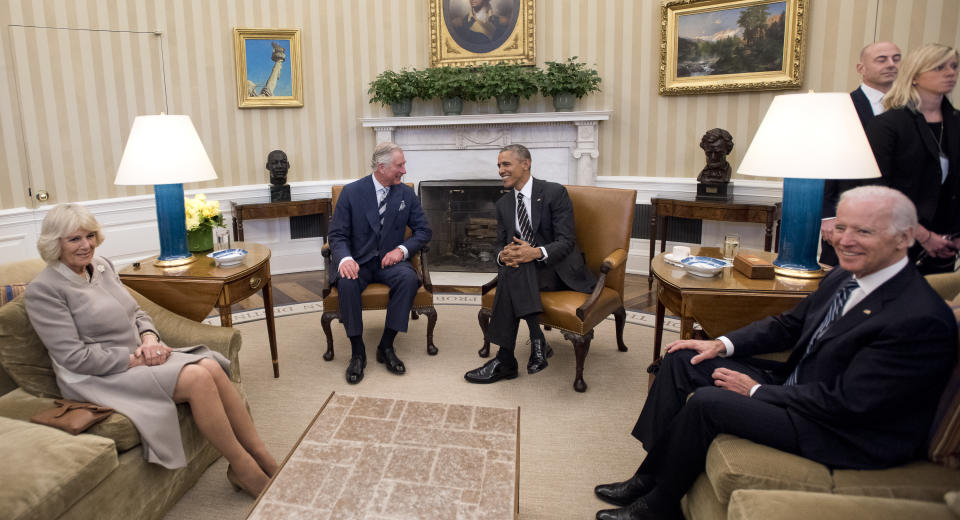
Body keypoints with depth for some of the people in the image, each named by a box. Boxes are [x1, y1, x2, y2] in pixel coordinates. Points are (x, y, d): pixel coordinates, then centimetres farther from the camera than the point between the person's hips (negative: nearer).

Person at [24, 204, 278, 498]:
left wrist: (149, 338, -5)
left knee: (213, 368, -20)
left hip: (136, 356, 7)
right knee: (197, 379, -28)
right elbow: (75, 358, -16)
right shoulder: (43, 290, -11)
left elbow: (136, 313, 16)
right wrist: (134, 358, -17)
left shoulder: (102, 266, 11)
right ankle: (243, 469, -16)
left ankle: (262, 457, -15)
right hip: (97, 377, -7)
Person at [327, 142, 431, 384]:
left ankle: (386, 346, -19)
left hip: (390, 260, 2)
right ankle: (357, 351, -19)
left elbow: (423, 230, 4)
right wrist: (345, 258, -26)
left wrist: (402, 249, -15)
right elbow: (337, 234, -3)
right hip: (358, 261, -1)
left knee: (409, 278, -31)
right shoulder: (352, 191, -2)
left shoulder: (406, 194, 5)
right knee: (347, 282, -34)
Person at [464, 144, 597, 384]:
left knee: (513, 272, -33)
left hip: (559, 270, -4)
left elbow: (566, 241, -12)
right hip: (524, 272, 5)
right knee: (510, 267, -32)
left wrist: (536, 253, -32)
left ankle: (505, 359, -29)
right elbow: (501, 245, 12)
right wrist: (503, 255, -15)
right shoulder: (503, 204, 13)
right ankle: (536, 340, -28)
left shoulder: (555, 193, -5)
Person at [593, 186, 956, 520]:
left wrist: (756, 391, -17)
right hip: (798, 383, 9)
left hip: (849, 432, -9)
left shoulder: (922, 320, -25)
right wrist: (722, 344, 1)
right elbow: (789, 324, 14)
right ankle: (649, 478, 7)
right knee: (681, 360, 2)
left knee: (705, 402, -25)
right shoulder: (845, 276, 2)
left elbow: (846, 402, -26)